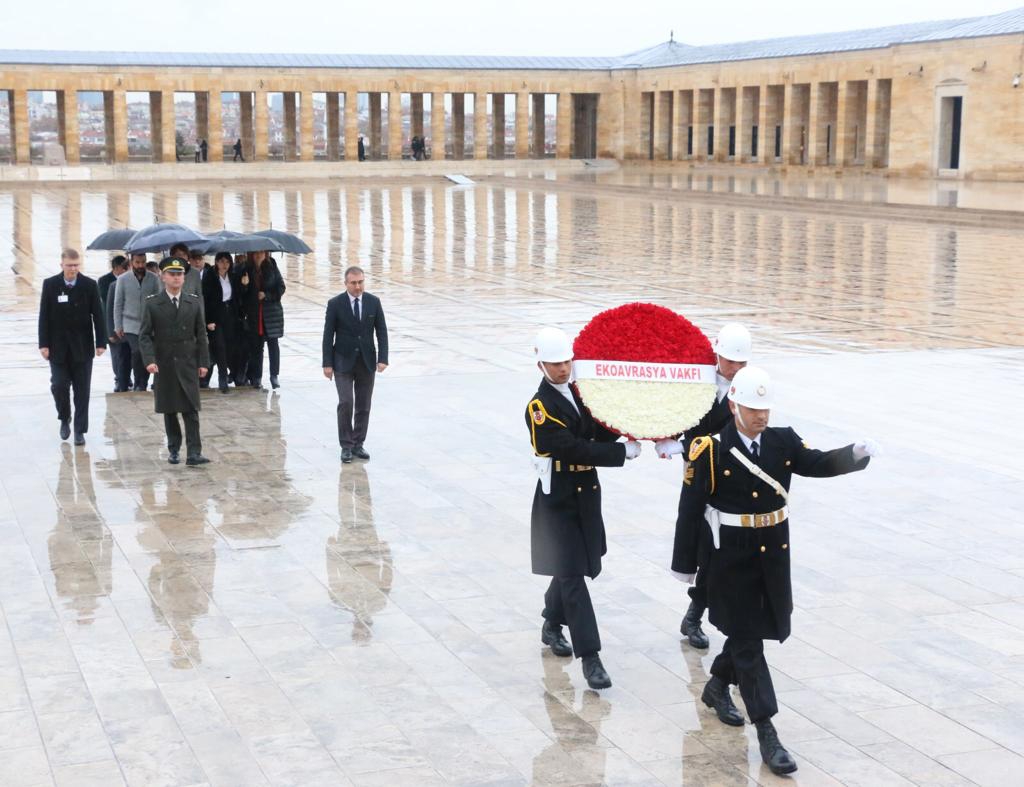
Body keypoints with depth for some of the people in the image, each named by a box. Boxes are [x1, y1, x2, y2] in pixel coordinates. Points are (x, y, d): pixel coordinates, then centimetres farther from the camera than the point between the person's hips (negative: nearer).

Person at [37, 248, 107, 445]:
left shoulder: (90, 285, -2)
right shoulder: (50, 285, -1)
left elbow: (98, 315, 0)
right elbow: (44, 316, 0)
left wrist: (101, 342, -5)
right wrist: (43, 344, -5)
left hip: (82, 347, 0)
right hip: (58, 347, 0)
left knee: (82, 390, 1)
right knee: (59, 386, -4)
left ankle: (80, 430, 8)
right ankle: (64, 419, 22)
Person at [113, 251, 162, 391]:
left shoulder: (154, 279, 0)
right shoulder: (123, 279, 0)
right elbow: (117, 304, 4)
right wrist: (118, 326, 1)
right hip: (130, 325, -1)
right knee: (137, 352, -17)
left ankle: (142, 385, 14)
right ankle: (139, 384, -3)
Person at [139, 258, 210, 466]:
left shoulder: (194, 303, 5)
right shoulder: (152, 304, -1)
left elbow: (201, 335, 7)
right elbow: (145, 335, -3)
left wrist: (203, 362, 1)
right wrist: (149, 360, -17)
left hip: (188, 364, 0)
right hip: (164, 365, 0)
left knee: (191, 410, -7)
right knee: (169, 410, 8)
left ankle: (194, 453, -10)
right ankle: (173, 449, 19)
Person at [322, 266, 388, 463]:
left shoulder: (374, 302, 0)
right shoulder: (335, 304, -6)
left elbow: (381, 331, 2)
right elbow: (328, 335, -4)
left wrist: (382, 358, -8)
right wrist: (327, 363, -8)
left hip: (367, 362, 3)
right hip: (343, 362, -3)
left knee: (363, 406, 6)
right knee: (345, 403, -11)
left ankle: (358, 444, 16)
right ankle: (346, 446, -2)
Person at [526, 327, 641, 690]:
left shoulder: (580, 392, 7)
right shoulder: (540, 407, -16)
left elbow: (597, 436, 4)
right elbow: (573, 449, -23)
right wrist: (624, 451, -21)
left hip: (586, 495, 7)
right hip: (558, 501, -7)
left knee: (573, 567, 19)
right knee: (572, 576, -7)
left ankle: (552, 625, 42)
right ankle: (589, 656, -7)